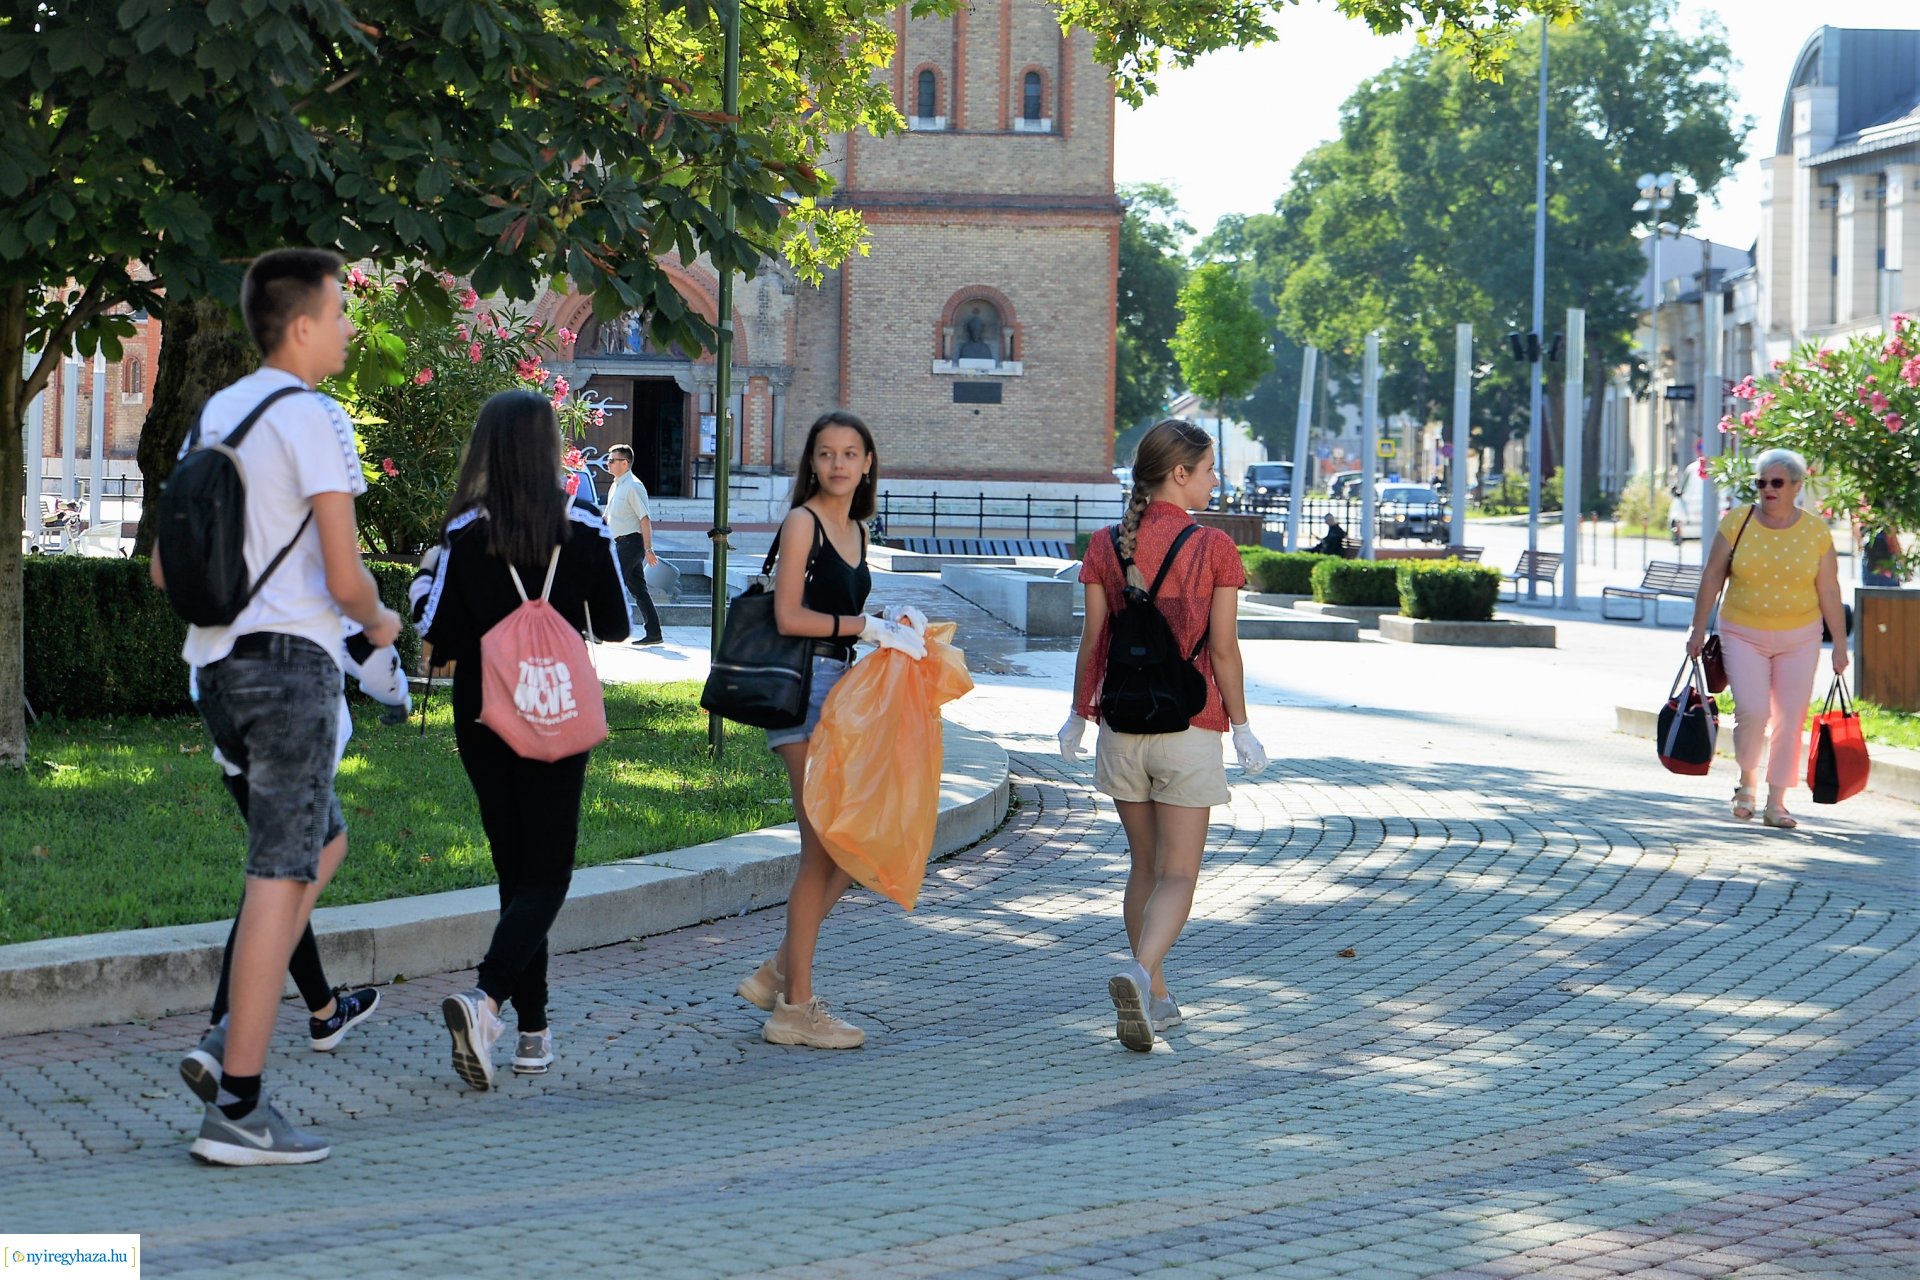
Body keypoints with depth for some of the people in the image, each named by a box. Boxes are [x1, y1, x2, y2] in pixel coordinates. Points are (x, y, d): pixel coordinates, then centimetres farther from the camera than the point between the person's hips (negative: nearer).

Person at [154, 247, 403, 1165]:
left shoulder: (213, 417, 15)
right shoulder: (313, 422, -11)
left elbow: (164, 569, 18)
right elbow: (345, 578, -15)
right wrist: (379, 621, 6)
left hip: (216, 666, 9)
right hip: (291, 661, -9)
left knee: (322, 845, 22)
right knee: (279, 877, -7)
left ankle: (234, 1033, 9)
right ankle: (238, 1107, -9)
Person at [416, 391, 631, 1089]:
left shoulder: (464, 534, -8)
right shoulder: (585, 530, -7)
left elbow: (439, 641, -8)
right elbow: (615, 626, 3)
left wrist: (425, 585, 10)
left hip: (483, 718, 1)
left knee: (516, 871, 13)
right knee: (546, 875, 2)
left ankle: (533, 1030, 14)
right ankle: (486, 997, -22)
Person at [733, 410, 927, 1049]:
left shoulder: (856, 529, 17)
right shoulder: (802, 522, -7)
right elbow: (789, 616, -15)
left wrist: (893, 626, 6)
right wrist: (869, 627, -15)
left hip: (843, 685, 9)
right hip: (804, 686, -9)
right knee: (822, 847, -7)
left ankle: (779, 972, 19)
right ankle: (793, 1007, -1)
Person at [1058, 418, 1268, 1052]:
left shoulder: (1106, 547, 1)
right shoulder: (1214, 548, -8)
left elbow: (1093, 640, 2)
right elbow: (1223, 650, -8)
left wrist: (1077, 715, 14)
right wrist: (1241, 727, 2)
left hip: (1122, 726, 4)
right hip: (1189, 727, -4)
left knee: (1145, 865, 17)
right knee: (1178, 874, -1)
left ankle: (1156, 998, 21)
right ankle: (1140, 972, -26)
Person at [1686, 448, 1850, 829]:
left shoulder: (1816, 532, -1)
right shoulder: (1737, 522, -3)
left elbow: (1828, 591, 3)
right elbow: (1712, 577, 2)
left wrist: (1840, 644, 2)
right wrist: (1698, 628, 2)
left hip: (1799, 639, 1)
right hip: (1744, 635, -1)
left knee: (1790, 720, 0)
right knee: (1752, 711, -14)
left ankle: (1776, 803, 9)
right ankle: (1747, 780, 13)